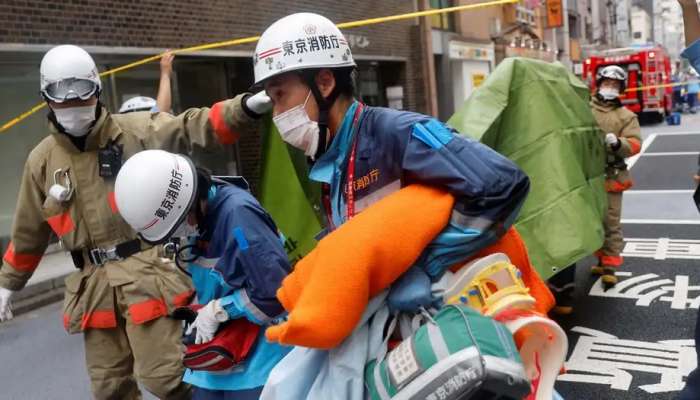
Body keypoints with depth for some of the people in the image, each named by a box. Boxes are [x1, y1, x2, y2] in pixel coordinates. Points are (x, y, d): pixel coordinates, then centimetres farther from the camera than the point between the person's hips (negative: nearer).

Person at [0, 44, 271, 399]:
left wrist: (246, 107, -29)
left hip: (146, 273, -4)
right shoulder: (42, 160, 9)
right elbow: (29, 232, 20)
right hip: (95, 284, 5)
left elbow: (194, 129, -13)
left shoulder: (135, 131, -2)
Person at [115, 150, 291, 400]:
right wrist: (200, 311, 3)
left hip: (259, 349, -7)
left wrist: (216, 311, -17)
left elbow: (275, 292, -29)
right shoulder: (198, 212, 0)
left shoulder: (238, 214, -26)